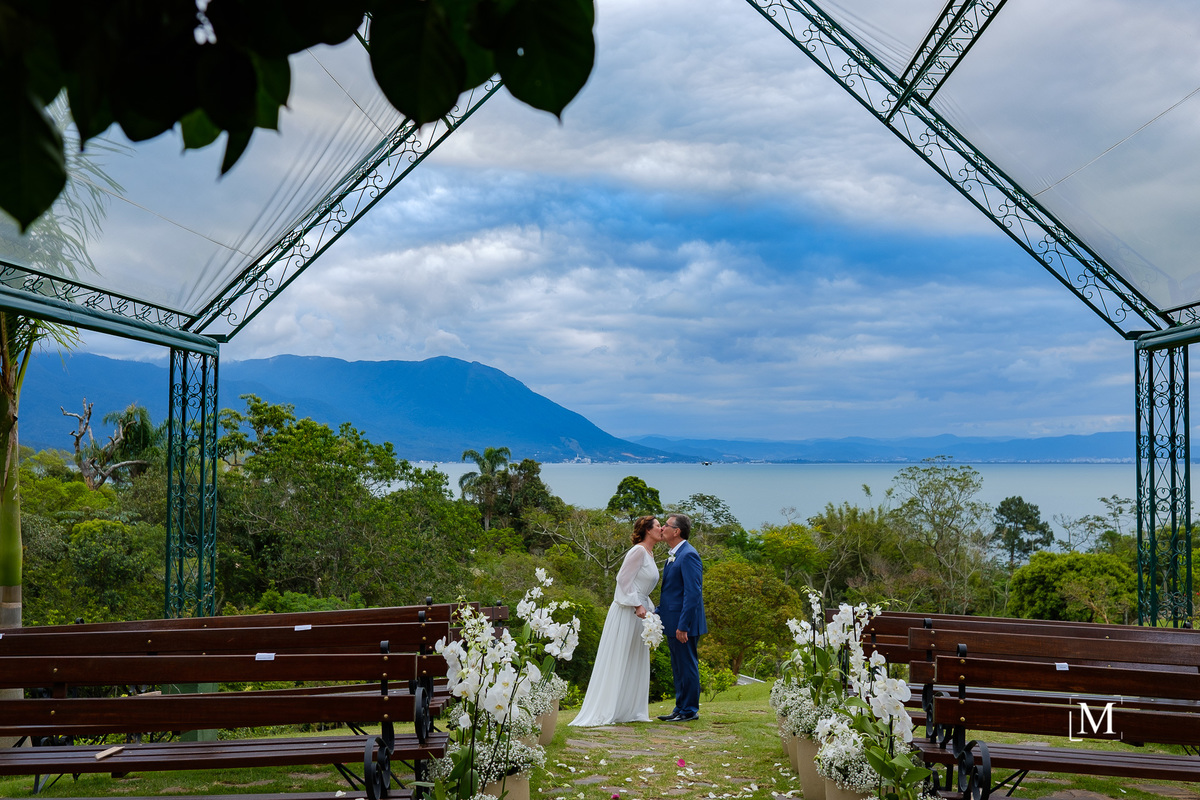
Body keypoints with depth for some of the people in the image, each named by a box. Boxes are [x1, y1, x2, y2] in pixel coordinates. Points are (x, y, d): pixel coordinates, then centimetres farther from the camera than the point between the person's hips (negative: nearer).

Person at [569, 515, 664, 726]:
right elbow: (624, 579, -16)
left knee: (635, 664, 10)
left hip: (639, 613, 9)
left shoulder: (649, 555, 17)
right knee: (616, 662, -6)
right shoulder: (638, 551, -12)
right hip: (626, 612, -9)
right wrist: (637, 605, -19)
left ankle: (629, 711, 16)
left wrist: (650, 609, 11)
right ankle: (601, 713, -2)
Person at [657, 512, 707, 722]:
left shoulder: (688, 555, -17)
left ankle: (689, 710, 8)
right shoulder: (673, 555, 15)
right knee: (678, 667, 15)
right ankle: (681, 709, 24)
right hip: (673, 623, 10)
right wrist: (657, 614, 18)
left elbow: (693, 593, -22)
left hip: (684, 623, -10)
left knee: (687, 666, -1)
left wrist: (683, 625, -23)